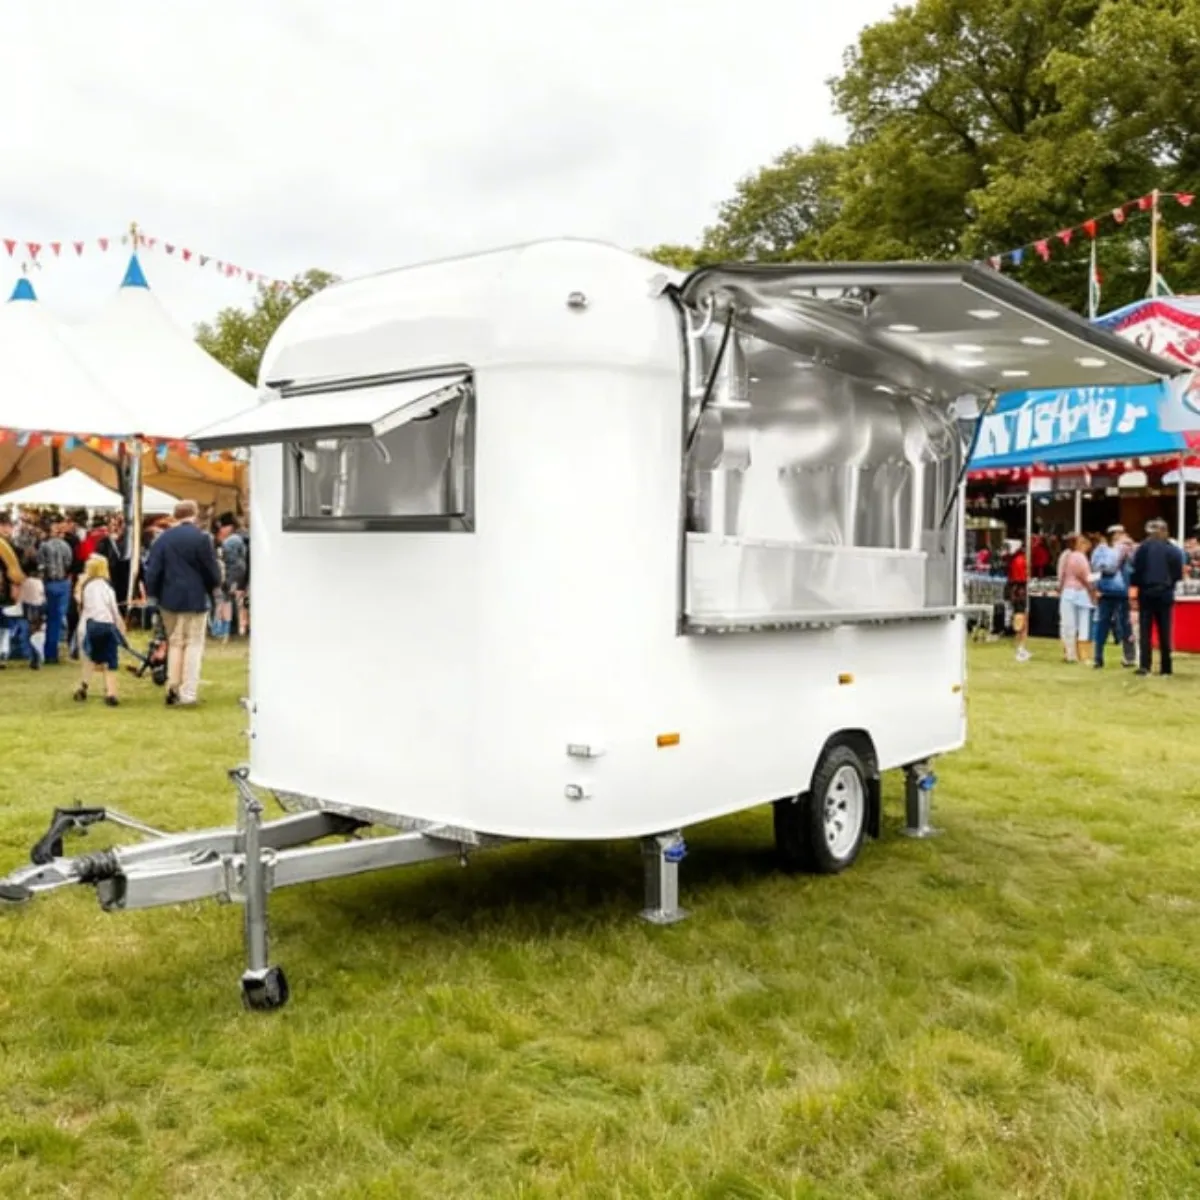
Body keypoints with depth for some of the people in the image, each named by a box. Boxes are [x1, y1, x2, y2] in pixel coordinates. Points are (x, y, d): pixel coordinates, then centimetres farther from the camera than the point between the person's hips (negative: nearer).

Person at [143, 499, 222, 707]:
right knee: (193, 645, 2)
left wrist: (152, 594, 10)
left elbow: (152, 569, 0)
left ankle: (173, 688, 14)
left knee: (175, 642, 17)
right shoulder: (202, 538, -11)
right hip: (195, 599, -4)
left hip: (169, 598, 4)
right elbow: (212, 568, -7)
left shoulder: (162, 538, 1)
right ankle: (188, 692, -2)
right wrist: (214, 585, 13)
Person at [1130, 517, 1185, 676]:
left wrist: (1135, 583, 9)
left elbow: (1136, 570, -8)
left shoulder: (1143, 548, -6)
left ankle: (1144, 665, -6)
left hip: (1147, 592, -1)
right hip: (1166, 593, 1)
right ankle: (1165, 667, 9)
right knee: (1164, 631, 7)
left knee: (1145, 630, 2)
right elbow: (1178, 574, 3)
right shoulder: (1174, 550, -1)